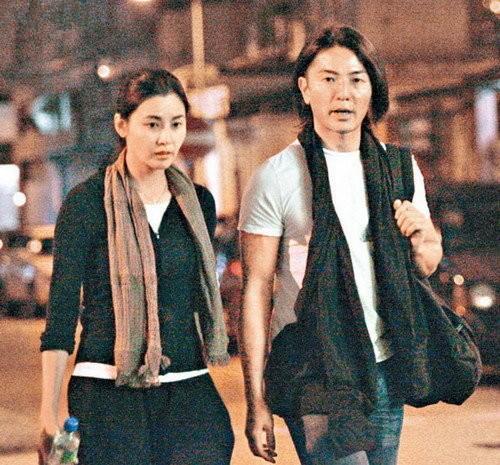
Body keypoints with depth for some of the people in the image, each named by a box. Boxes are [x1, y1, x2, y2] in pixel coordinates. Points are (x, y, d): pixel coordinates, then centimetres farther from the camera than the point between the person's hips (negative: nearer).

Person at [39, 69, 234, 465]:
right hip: (108, 395, -4)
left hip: (190, 392, 4)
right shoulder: (86, 203, -4)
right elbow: (61, 313, -6)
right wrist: (49, 415, -11)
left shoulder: (198, 202, 10)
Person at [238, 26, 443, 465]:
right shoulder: (276, 177, -6)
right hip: (314, 374, -5)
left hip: (384, 370, 5)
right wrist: (256, 401, -10)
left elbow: (428, 265, 21)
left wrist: (418, 236, -4)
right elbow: (256, 290, -6)